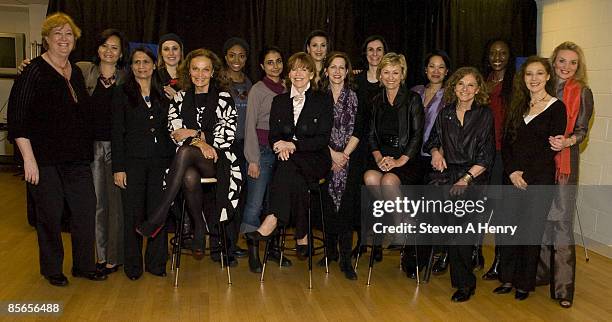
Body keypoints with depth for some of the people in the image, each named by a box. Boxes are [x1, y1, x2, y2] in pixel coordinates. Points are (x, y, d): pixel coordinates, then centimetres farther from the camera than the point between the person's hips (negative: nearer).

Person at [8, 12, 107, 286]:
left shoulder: (76, 73, 12)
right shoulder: (34, 71, -8)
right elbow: (17, 118, -12)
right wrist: (28, 158, -16)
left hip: (77, 159, 6)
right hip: (45, 159, -5)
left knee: (86, 209, 6)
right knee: (50, 214, 5)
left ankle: (84, 265, 22)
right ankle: (52, 269, 23)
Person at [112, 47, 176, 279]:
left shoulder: (163, 94, 11)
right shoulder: (122, 93, 2)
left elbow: (168, 130, 12)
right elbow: (117, 132, -2)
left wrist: (171, 162, 5)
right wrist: (118, 167, -8)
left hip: (160, 161, 3)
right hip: (133, 161, -2)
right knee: (133, 213, 3)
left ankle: (156, 262, 19)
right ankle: (133, 265, 17)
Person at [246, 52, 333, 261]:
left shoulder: (323, 100, 6)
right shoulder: (279, 101, 17)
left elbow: (323, 139, -4)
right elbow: (272, 136, 10)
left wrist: (294, 145, -18)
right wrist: (281, 146, -15)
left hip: (316, 161, -2)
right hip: (288, 161, 3)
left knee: (288, 165, -37)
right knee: (295, 179, -35)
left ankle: (272, 221, -41)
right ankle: (302, 236, -33)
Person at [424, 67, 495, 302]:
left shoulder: (485, 115, 4)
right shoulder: (445, 114, 14)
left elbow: (486, 156, -1)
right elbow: (433, 141, 25)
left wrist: (466, 179, -11)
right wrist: (435, 152, 2)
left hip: (474, 176, -3)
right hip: (447, 173, 3)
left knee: (458, 226, -22)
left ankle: (464, 283, -6)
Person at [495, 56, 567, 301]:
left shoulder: (557, 108, -3)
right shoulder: (518, 106, 12)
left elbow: (551, 149, -8)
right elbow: (506, 142, 7)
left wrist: (525, 174, -11)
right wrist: (512, 172, -7)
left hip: (540, 179, -4)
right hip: (513, 177, 4)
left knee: (530, 230, 2)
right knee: (509, 227, 5)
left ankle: (525, 284, 17)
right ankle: (508, 279, 19)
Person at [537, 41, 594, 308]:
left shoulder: (582, 93, 1)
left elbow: (582, 130, -2)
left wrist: (567, 141, -22)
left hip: (564, 161, -3)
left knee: (561, 220, -5)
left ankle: (563, 286, 0)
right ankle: (542, 272, 22)